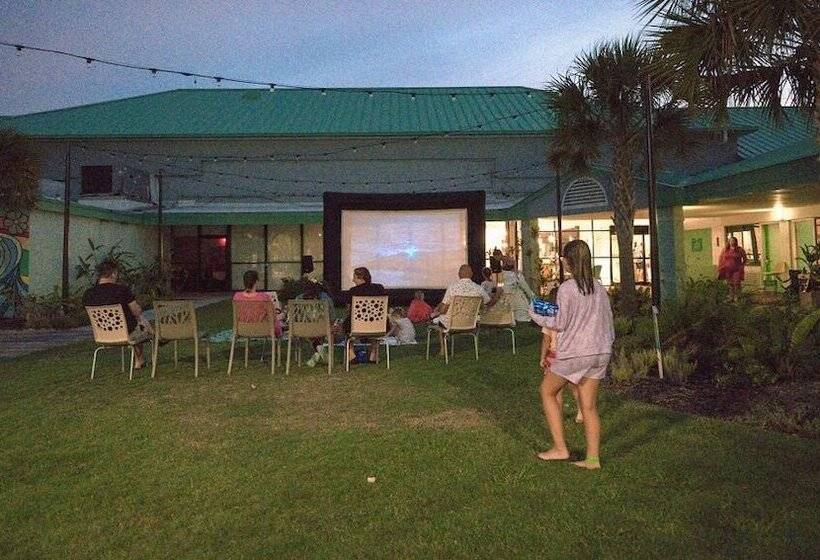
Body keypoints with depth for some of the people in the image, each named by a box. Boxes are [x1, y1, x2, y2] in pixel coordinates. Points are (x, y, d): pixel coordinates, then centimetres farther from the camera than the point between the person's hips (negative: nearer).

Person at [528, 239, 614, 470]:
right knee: (589, 406, 12)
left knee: (547, 391, 13)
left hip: (575, 352, -6)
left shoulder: (567, 288, -13)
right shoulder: (599, 288, 7)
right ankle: (593, 458, 13)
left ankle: (560, 448, 12)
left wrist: (536, 315, 3)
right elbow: (608, 322, 11)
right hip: (600, 352, 6)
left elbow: (560, 324, -11)